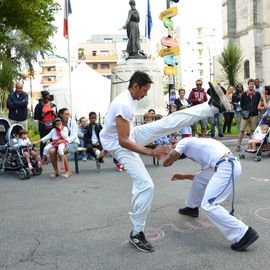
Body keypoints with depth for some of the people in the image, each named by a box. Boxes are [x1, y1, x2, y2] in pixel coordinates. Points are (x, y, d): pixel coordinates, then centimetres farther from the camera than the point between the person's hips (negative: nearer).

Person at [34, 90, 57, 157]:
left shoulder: (53, 105, 11)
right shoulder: (39, 105, 0)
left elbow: (56, 116, 16)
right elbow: (35, 116, -6)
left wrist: (54, 113, -6)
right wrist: (44, 114, -17)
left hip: (52, 126, 3)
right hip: (43, 127, -2)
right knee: (43, 142, 0)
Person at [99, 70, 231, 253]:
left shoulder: (127, 99, 3)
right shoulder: (124, 105, -30)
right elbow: (123, 141, -33)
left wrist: (108, 144, 29)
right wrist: (150, 152, -34)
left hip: (130, 135, 9)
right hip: (120, 147, -9)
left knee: (169, 122, -3)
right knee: (146, 185, -17)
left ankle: (213, 106, -3)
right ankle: (137, 233, -2)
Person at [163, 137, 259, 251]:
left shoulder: (184, 142, 8)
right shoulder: (196, 146, 32)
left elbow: (166, 162, 7)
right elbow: (202, 177, 36)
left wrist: (171, 151, 27)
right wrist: (183, 176, 46)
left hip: (227, 167, -10)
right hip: (227, 165, 10)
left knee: (208, 205, -11)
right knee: (198, 179, 25)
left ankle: (244, 234, -11)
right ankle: (192, 208, 44)